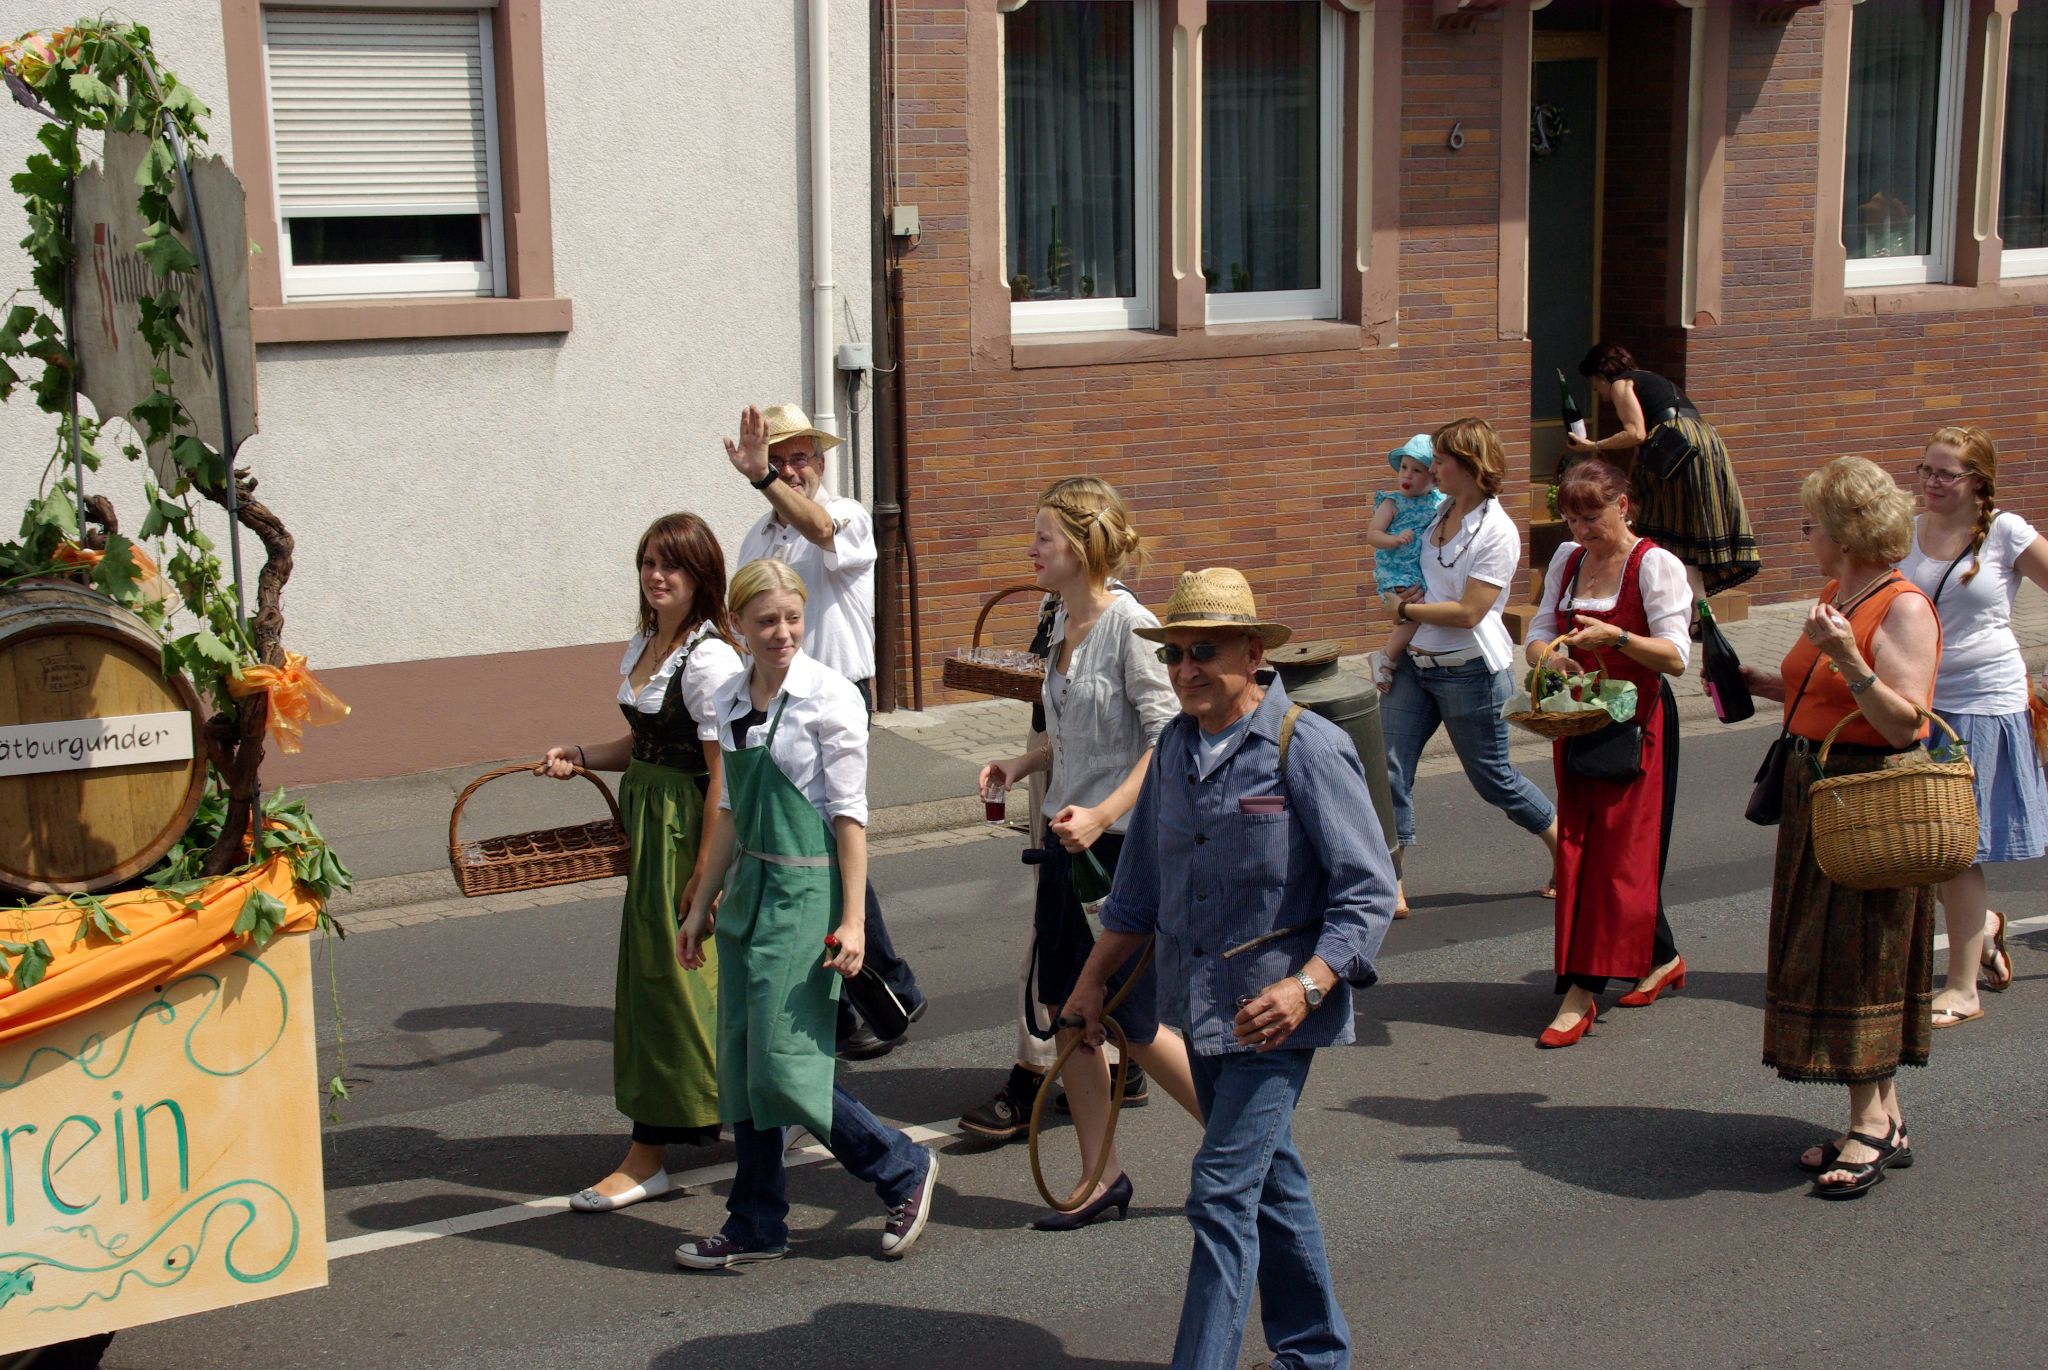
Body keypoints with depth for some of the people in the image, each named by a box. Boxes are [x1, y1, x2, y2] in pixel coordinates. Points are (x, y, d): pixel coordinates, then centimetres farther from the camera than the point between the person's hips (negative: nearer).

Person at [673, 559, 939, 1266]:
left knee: (783, 1066, -8)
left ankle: (903, 1168, 12)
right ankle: (756, 1226, 21)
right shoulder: (731, 701, 8)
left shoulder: (829, 698, -11)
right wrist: (701, 907, 18)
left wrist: (852, 919, -16)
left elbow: (850, 814, -12)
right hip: (749, 889, 7)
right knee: (739, 1066, 9)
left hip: (807, 890, -7)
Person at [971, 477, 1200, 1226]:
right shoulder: (1063, 622, 8)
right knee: (1068, 1012, 9)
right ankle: (1102, 1179, 21)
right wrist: (1023, 763, 5)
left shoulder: (1130, 625, -16)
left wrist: (1101, 813, -29)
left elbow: (1167, 742, -21)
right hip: (1067, 836, 8)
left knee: (1133, 1026, 0)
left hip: (1124, 846, -8)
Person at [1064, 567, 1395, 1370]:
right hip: (1201, 1004, 7)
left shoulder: (1307, 748, -14)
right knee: (1269, 1181, 18)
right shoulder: (1175, 748, 5)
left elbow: (1368, 891, -15)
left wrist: (1306, 986, -27)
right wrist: (1093, 979, 18)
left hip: (1273, 1010, -7)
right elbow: (1141, 885, 17)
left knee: (1223, 1191, -11)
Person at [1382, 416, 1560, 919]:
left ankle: (1566, 848, 31)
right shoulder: (1444, 513, 6)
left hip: (1470, 672, -7)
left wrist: (1407, 610, -11)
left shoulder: (1497, 533, -17)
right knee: (1388, 771, -3)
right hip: (1417, 664, 7)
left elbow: (1467, 612, -21)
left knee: (1492, 777, 7)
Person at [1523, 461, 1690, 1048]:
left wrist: (1615, 637, -29)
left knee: (1620, 852, -7)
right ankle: (1661, 958, 24)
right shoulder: (1567, 560, 10)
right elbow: (1538, 634, 11)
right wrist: (1548, 658, -13)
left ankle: (1581, 991, -8)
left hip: (1637, 721, -7)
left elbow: (1676, 657, -14)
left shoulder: (1655, 565, -8)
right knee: (1579, 849, 7)